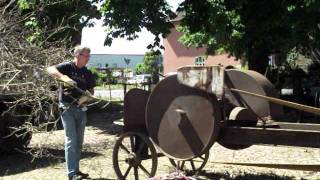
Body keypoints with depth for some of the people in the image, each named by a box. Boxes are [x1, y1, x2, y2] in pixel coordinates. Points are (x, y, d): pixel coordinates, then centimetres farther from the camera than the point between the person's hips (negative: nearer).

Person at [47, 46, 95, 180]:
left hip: (81, 108, 6)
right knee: (71, 141, -8)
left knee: (79, 142, 11)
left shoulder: (87, 73, 8)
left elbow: (91, 90, 10)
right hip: (67, 108, -6)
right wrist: (63, 77, -40)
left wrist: (86, 96, -13)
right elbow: (50, 69, -22)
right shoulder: (67, 67, -7)